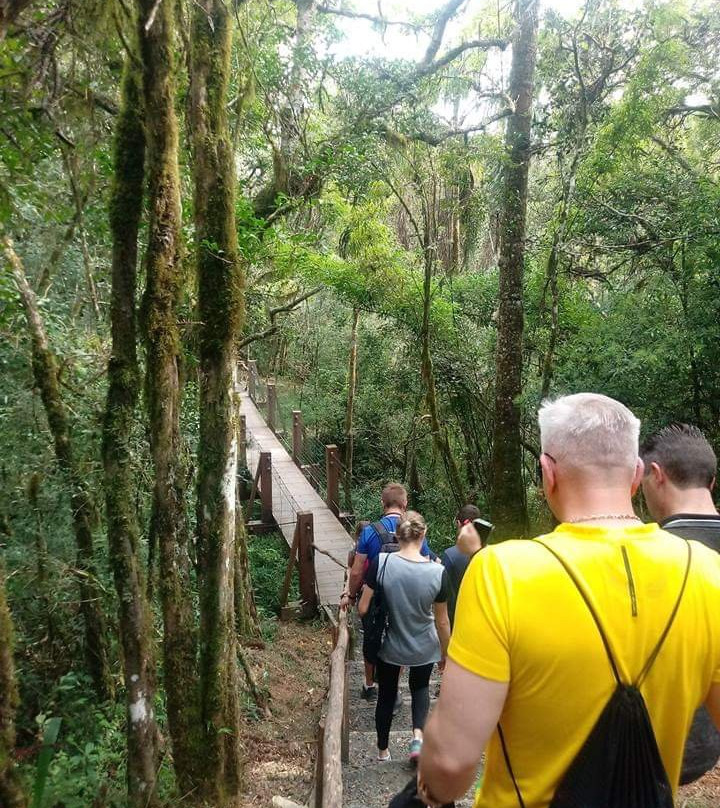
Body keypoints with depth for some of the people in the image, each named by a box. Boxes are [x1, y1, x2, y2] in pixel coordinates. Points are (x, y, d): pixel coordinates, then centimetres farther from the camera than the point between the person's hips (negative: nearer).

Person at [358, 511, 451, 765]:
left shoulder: (381, 563, -23)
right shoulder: (437, 572, -20)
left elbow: (363, 609, -16)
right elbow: (442, 622, -9)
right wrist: (444, 654, 7)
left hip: (389, 646, 0)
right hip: (424, 648, 0)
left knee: (387, 695, 24)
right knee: (420, 687, 29)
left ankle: (383, 750, 40)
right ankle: (418, 734, 7)